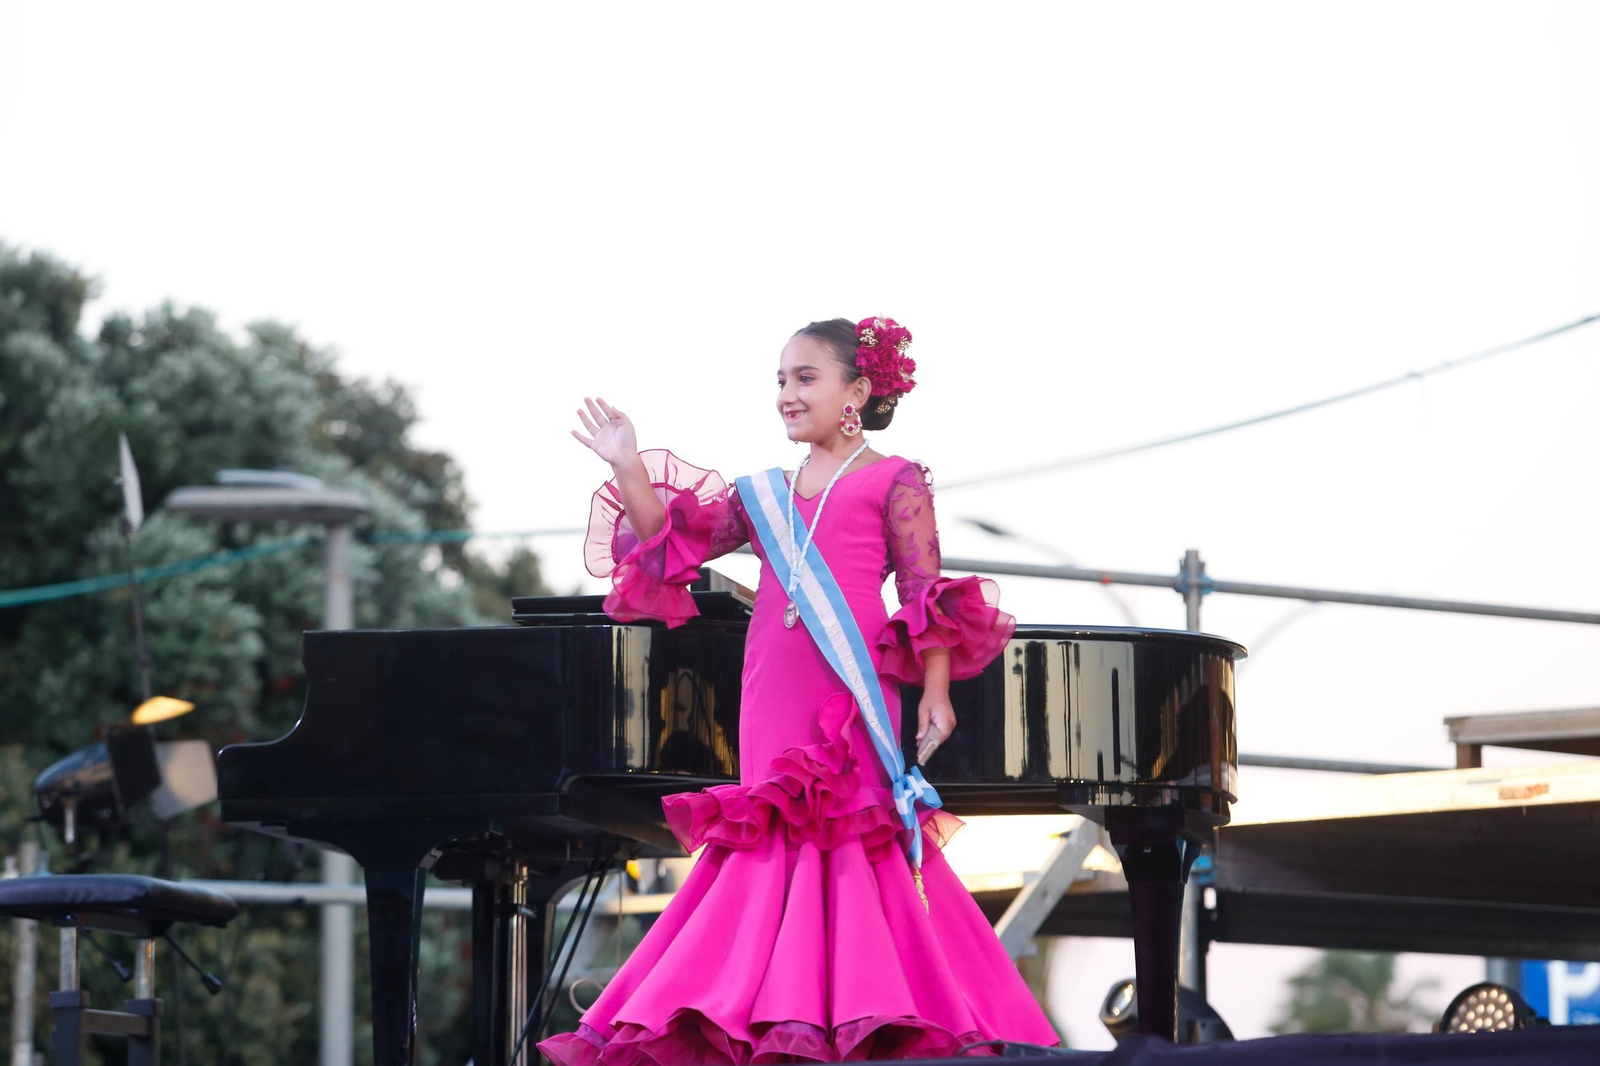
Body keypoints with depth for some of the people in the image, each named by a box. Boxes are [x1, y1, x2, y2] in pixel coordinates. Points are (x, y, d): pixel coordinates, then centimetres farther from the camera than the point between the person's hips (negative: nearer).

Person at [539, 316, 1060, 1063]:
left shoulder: (893, 482, 4)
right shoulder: (762, 494, 19)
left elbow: (928, 598, -1)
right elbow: (672, 548, 15)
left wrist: (936, 693, -10)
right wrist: (629, 469, 5)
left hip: (851, 703, -5)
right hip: (774, 711, 5)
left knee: (852, 846, -10)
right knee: (782, 850, 1)